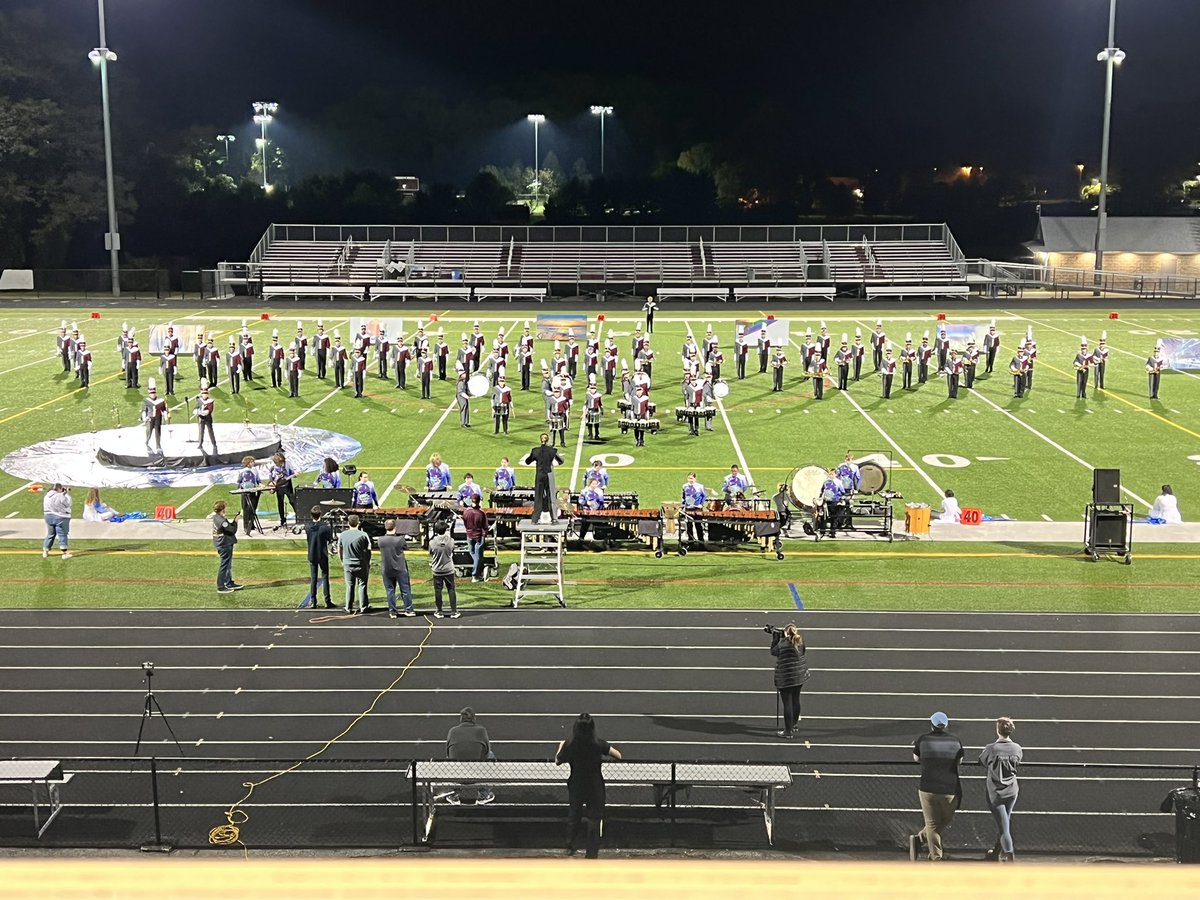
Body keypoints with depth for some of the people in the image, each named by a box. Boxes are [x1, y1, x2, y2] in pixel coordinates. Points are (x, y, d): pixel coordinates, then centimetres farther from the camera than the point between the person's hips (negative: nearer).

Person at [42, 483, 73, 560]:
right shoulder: (60, 496, -17)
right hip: (60, 517, -7)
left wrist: (64, 493, 13)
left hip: (48, 516, 7)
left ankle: (45, 551, 21)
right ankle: (65, 553, 5)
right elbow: (68, 504, -6)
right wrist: (67, 494, 4)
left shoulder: (46, 496, 7)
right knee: (63, 535, 1)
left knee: (50, 534, 18)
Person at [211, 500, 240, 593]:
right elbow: (233, 530, -19)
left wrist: (233, 520, 3)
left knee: (228, 565, 21)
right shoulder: (222, 521, -26)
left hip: (221, 544, 10)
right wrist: (235, 521, -8)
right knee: (224, 566, 0)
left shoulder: (216, 517, 4)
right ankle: (221, 587, 7)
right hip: (225, 545, -10)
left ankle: (229, 583, 34)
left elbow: (229, 527, 10)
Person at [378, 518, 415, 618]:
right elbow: (406, 546, 3)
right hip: (400, 569, -2)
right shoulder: (400, 539, -16)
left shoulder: (381, 540, -11)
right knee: (405, 590, 10)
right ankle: (409, 610, 15)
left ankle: (392, 612, 14)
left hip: (387, 570, 2)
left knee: (390, 591, 10)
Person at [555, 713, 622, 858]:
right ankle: (592, 853, 7)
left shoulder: (569, 744, -11)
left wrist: (561, 747, 21)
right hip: (595, 788, -1)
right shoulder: (599, 744, -16)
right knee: (594, 819, 7)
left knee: (573, 816, 19)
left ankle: (570, 847, 18)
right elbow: (618, 755, -10)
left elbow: (557, 762, 3)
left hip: (576, 787, 1)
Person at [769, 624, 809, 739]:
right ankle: (794, 723, 39)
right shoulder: (801, 641, -2)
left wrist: (775, 637, 9)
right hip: (800, 676, 6)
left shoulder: (782, 643, -16)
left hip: (785, 678, -6)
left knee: (787, 703, 1)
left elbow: (773, 652, 0)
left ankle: (788, 732, 8)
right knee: (795, 700, 21)